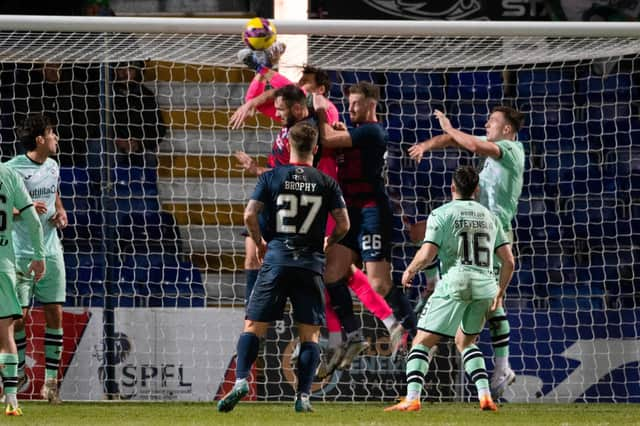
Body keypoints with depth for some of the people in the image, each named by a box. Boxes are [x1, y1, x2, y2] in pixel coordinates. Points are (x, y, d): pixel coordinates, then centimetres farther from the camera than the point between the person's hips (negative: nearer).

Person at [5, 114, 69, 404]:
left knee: (54, 313, 1)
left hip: (50, 252, 6)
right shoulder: (12, 169, -11)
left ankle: (50, 381, 6)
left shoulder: (52, 167, 10)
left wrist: (60, 212, 6)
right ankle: (19, 374, 12)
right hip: (20, 254, -6)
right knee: (17, 317, -5)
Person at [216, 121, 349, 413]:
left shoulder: (271, 177, 2)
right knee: (309, 333, 4)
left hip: (276, 258, 0)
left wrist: (259, 243, 13)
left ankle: (241, 379, -15)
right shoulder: (326, 183, 3)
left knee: (254, 326, 3)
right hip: (311, 262, 0)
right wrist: (328, 243, 21)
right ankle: (303, 396, -5)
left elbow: (250, 215, -4)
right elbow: (343, 224, 1)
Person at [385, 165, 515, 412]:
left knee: (422, 342, -1)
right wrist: (499, 293, 24)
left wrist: (409, 272, 11)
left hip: (455, 283, -5)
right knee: (465, 342, 24)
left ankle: (412, 398, -16)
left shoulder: (442, 214, 1)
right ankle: (485, 396, 9)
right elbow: (509, 261, 14)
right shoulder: (489, 216, 17)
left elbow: (426, 255, -8)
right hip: (485, 285, 5)